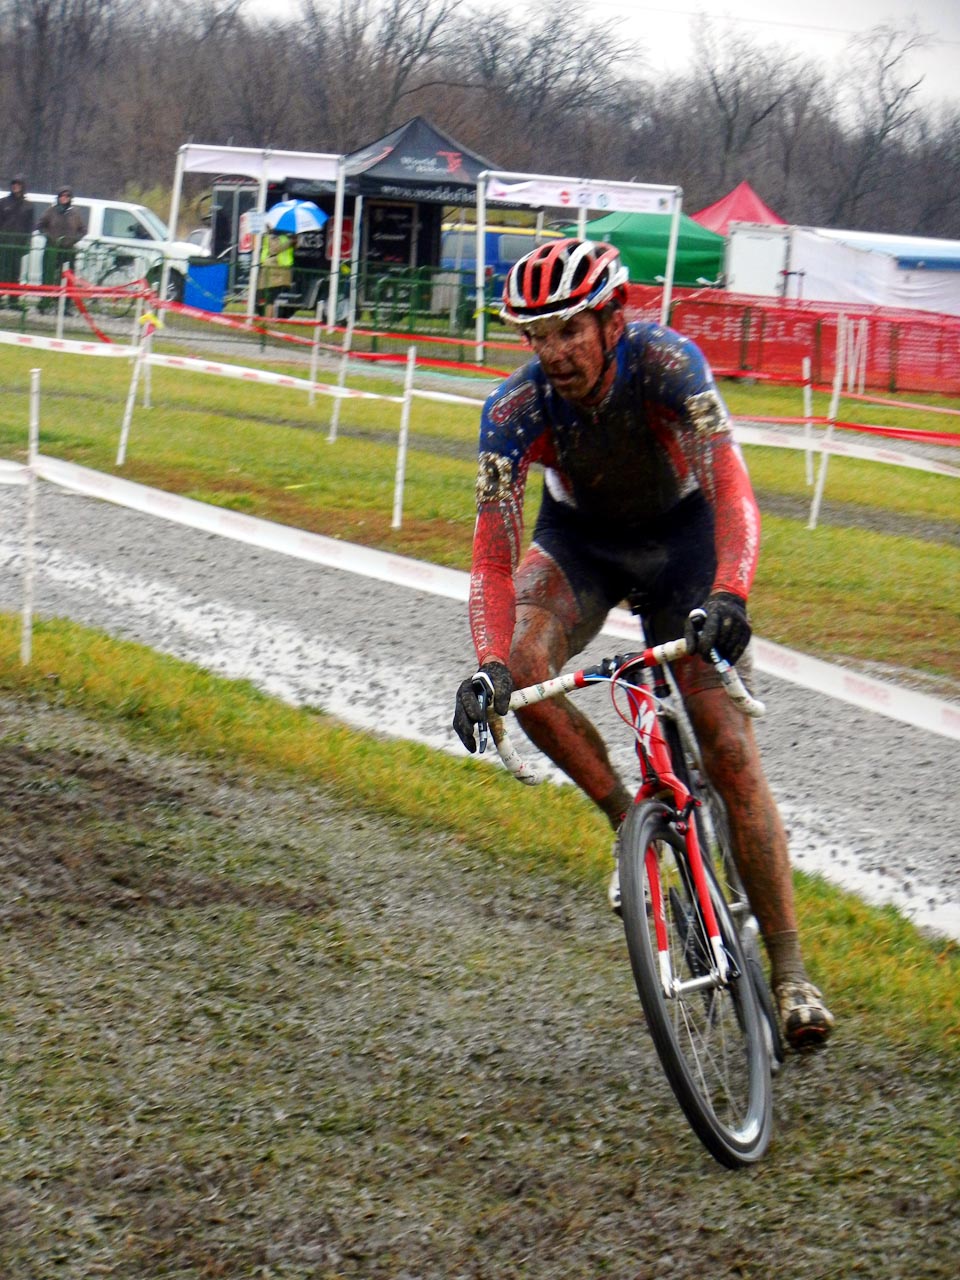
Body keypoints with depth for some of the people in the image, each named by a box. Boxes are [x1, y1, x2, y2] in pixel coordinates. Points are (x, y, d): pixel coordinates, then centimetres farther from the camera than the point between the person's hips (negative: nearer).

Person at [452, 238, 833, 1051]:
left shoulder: (667, 363, -32)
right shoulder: (516, 408, -27)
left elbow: (731, 491, -43)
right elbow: (494, 555, -30)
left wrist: (729, 595, -61)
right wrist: (488, 665, -48)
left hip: (681, 538, -2)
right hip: (579, 540, 2)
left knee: (729, 746, -11)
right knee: (524, 666, -29)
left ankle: (790, 973, -5)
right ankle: (632, 822, -6)